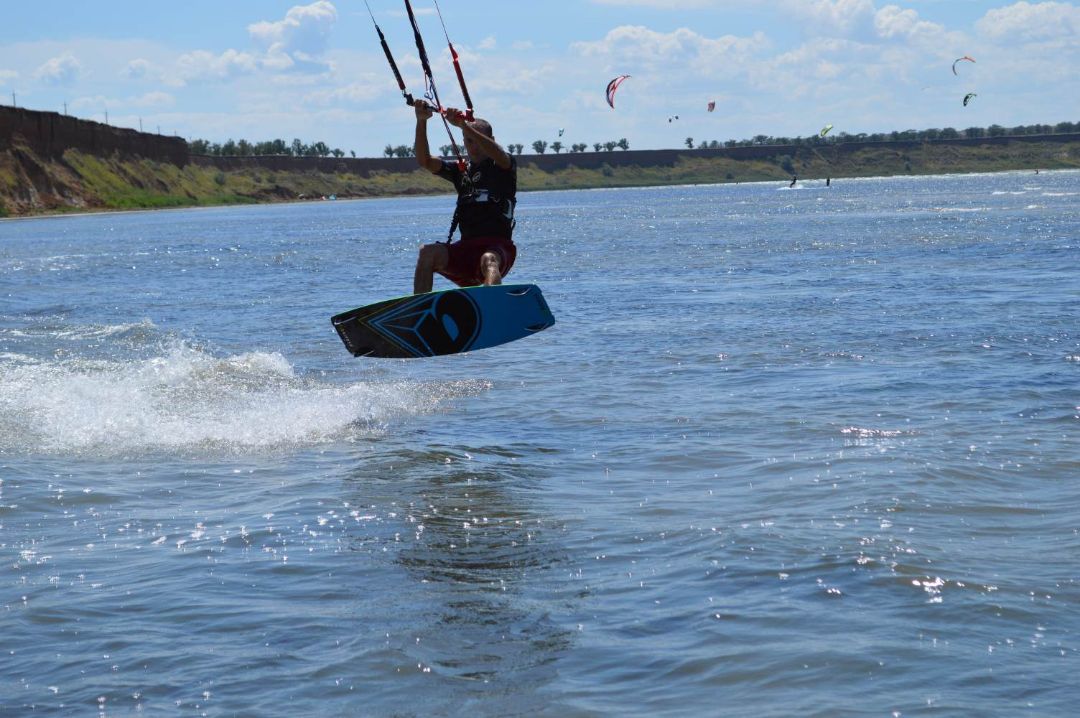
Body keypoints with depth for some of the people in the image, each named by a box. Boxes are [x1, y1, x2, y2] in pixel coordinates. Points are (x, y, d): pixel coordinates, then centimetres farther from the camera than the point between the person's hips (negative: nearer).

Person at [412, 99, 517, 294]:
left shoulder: (503, 167, 6)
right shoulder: (461, 170, 18)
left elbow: (498, 154, -19)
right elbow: (425, 161, 5)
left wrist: (463, 125, -29)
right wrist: (421, 122, -10)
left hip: (499, 248, -4)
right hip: (466, 247, 4)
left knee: (489, 260, -39)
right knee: (428, 252, -23)